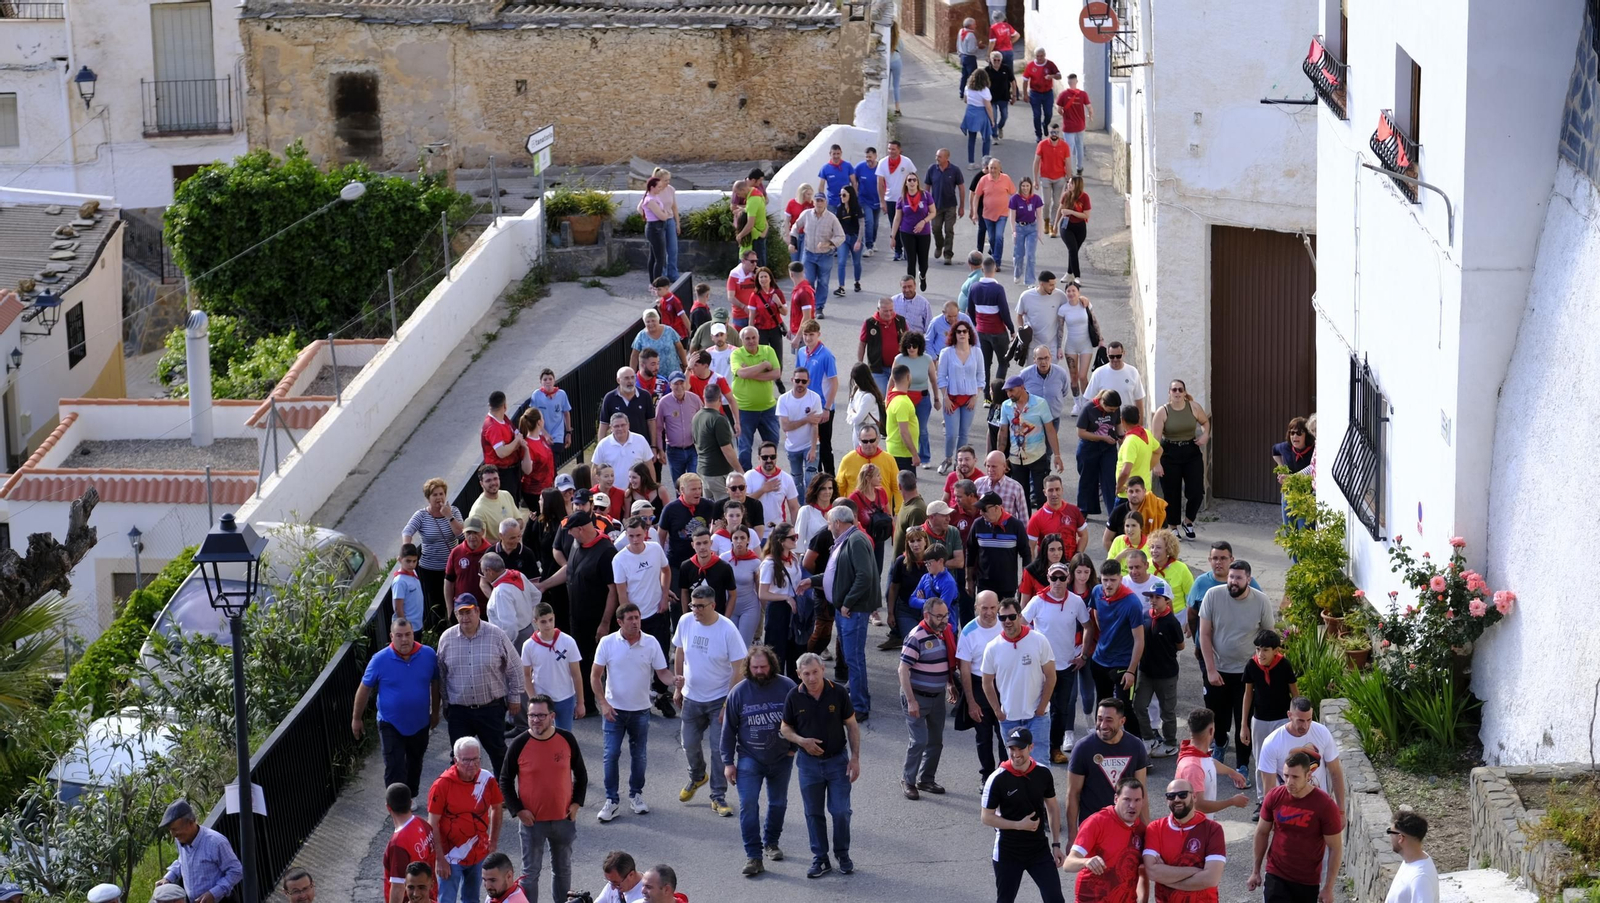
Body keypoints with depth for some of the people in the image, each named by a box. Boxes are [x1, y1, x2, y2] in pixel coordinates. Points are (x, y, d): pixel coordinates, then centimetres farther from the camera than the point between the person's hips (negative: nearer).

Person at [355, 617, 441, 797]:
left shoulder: (428, 655, -10)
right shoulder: (380, 659, -17)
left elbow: (435, 684, 5)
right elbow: (364, 689, -5)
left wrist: (435, 712, 12)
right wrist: (356, 718, 0)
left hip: (420, 723, 3)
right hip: (391, 725, -3)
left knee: (414, 765, 21)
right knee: (394, 769, -9)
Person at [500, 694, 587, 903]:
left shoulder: (567, 739, -6)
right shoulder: (519, 745, -12)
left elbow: (581, 774, 8)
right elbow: (505, 781, -2)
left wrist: (577, 802, 0)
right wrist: (518, 810, -9)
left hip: (564, 818, 2)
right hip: (532, 821, -2)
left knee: (563, 869, 17)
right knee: (530, 872, 6)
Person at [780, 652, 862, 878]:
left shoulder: (838, 693, -10)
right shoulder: (794, 697, -8)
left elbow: (852, 726, -1)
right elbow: (785, 728, 4)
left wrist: (855, 757, -6)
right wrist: (802, 741, -16)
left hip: (837, 760, -1)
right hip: (809, 762, 1)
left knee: (841, 811, -1)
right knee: (814, 813, 7)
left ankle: (843, 855, 18)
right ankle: (820, 859, 18)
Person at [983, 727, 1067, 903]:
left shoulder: (1043, 774, -4)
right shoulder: (998, 779, -14)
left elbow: (1052, 808, 8)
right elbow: (987, 817, -10)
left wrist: (1056, 845, 6)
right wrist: (1019, 825, -20)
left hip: (1039, 850, 2)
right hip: (1008, 853, -2)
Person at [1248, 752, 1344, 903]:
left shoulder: (1325, 805, -17)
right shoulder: (1274, 797, -8)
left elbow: (1336, 848, -10)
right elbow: (1262, 832, 8)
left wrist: (1328, 888, -10)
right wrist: (1256, 870, 11)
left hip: (1308, 882, -1)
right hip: (1276, 876, 1)